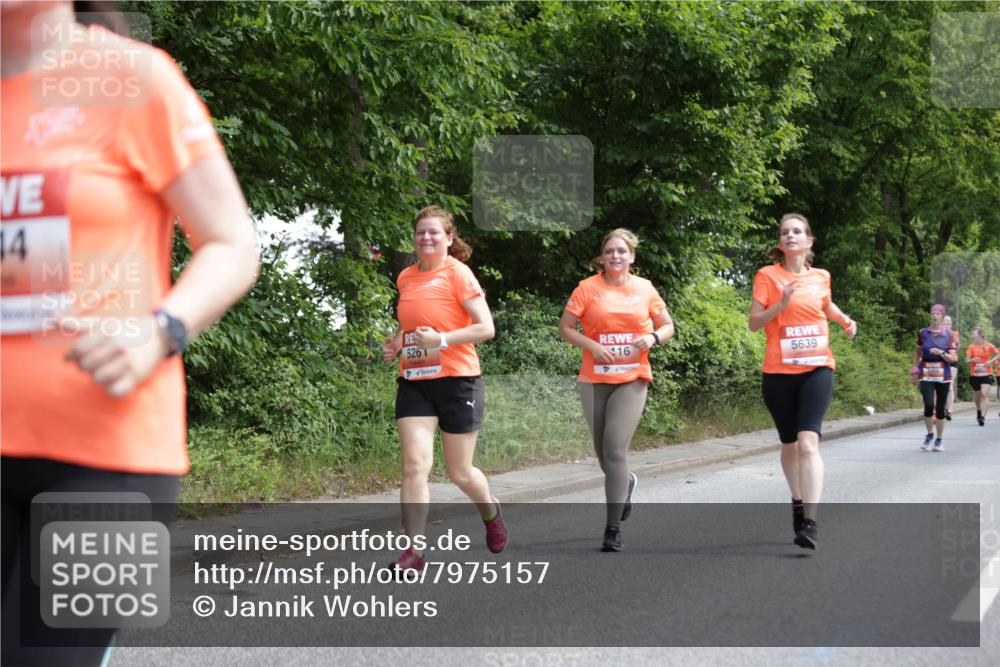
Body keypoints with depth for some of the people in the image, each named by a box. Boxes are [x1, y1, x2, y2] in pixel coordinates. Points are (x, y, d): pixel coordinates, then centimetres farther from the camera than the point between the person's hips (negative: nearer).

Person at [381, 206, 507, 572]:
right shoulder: (405, 277, 10)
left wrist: (442, 340, -22)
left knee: (459, 473, 7)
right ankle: (414, 550, -10)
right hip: (413, 381, 4)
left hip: (457, 380, -4)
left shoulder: (457, 272, -7)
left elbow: (486, 328, -13)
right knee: (415, 465, -11)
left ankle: (491, 512, 39)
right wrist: (395, 342, 7)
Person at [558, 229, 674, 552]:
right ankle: (626, 483, 46)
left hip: (631, 380, -1)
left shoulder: (645, 288, 4)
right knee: (603, 452, 11)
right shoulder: (588, 288, -1)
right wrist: (593, 345, -15)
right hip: (593, 380, 1)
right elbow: (565, 328, 1)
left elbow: (667, 325, 12)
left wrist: (653, 337, -10)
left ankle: (613, 528, -4)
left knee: (615, 452, -11)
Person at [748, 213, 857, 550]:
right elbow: (753, 323, -5)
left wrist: (845, 319, 12)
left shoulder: (821, 277, 9)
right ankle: (798, 503, 37)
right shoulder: (767, 275, 0)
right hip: (779, 371, 0)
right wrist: (781, 304, -19)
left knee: (808, 442, -17)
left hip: (817, 368, 0)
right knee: (790, 444, 12)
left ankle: (809, 523, -24)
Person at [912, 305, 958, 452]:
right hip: (926, 375, 0)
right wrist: (915, 371, 12)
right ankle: (929, 434, 9)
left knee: (940, 408, 3)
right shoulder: (923, 333, 4)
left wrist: (941, 353, -18)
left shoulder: (948, 335, 0)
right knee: (929, 406, -16)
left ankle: (939, 440, 18)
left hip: (943, 375, 0)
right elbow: (918, 353, 17)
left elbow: (954, 359, -1)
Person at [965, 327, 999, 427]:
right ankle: (978, 411, 40)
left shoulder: (989, 346, -1)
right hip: (974, 375, 2)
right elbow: (967, 360, -3)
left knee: (985, 394, -17)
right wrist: (973, 360, -24)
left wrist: (991, 361, -8)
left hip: (986, 374, -2)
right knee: (977, 396, 12)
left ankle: (982, 417, -21)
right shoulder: (971, 346, 1)